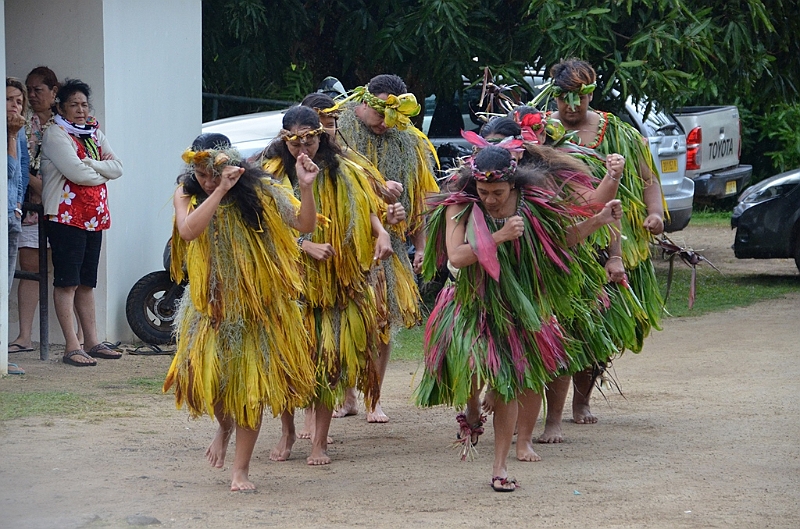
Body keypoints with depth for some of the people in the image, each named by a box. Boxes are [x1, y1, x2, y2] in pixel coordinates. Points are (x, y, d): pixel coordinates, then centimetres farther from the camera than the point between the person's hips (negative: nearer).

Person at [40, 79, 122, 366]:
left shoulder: (94, 133, 18)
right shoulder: (55, 134, -5)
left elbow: (117, 168, 7)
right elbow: (75, 172, -18)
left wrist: (89, 164, -9)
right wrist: (102, 169, 0)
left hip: (94, 218, 7)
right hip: (66, 217, -7)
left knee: (87, 283, 11)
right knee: (67, 282, -8)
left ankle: (92, 342, 14)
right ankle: (72, 347, -11)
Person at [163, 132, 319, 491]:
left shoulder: (259, 192, -4)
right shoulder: (187, 194, -2)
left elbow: (304, 224, -8)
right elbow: (188, 230, -23)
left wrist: (306, 188, -24)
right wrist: (220, 191, -29)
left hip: (257, 302, -1)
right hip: (210, 302, 1)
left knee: (251, 383, 0)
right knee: (205, 376, -9)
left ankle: (241, 469, 11)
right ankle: (225, 425, 28)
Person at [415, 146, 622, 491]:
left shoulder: (531, 204, -4)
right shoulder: (460, 207, -12)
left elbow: (562, 237, 11)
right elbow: (456, 257, -24)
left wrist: (598, 221, -2)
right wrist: (500, 236, -28)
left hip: (516, 308, 3)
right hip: (472, 307, -2)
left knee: (507, 390, 5)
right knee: (473, 372, -23)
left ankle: (500, 467, 17)